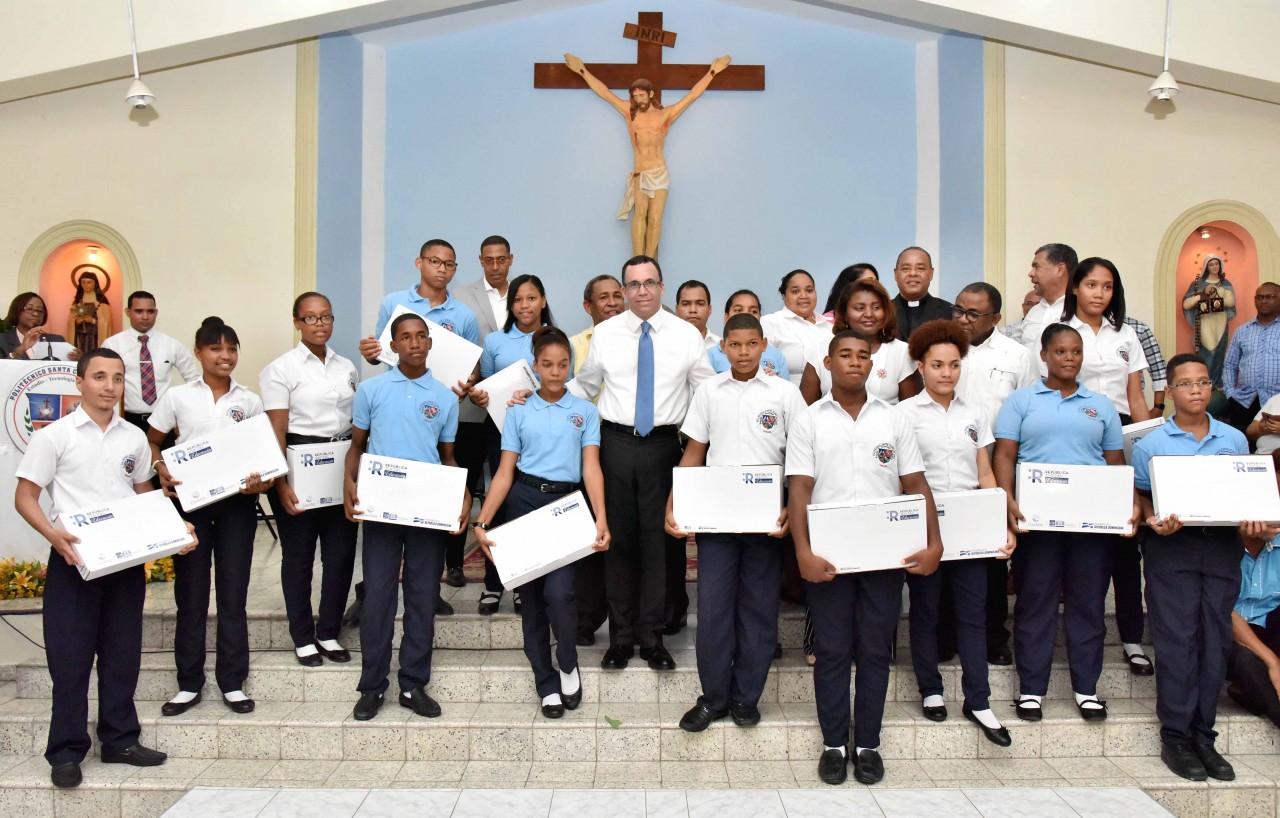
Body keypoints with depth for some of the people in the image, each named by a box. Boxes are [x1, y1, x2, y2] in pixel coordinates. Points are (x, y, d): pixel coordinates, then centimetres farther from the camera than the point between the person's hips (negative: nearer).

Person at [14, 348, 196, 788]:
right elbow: (25, 497, -4)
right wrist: (53, 533, -21)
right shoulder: (55, 435, -3)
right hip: (74, 559, -4)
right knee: (70, 657, 1)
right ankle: (66, 751, 13)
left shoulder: (134, 438, 10)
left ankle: (120, 739, 22)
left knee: (123, 653, 10)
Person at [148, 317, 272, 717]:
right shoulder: (178, 396, 3)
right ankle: (189, 683, 18)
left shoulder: (249, 401, 6)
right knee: (190, 592, 6)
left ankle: (232, 682, 14)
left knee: (233, 592, 5)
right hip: (190, 500, 0)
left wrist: (260, 480, -12)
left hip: (237, 501, 1)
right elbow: (151, 442, 9)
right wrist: (161, 470, -11)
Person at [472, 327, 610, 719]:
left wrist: (601, 518, -18)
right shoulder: (518, 411, 7)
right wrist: (482, 522, -7)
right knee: (531, 593, 6)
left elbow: (591, 467, -3)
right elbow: (505, 471, 4)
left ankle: (568, 665, 11)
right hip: (524, 500, 2)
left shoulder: (585, 411, 6)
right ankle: (547, 683, 20)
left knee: (559, 591, -17)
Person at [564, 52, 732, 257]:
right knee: (640, 213, -20)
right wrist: (582, 71, 14)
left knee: (654, 219, -6)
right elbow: (604, 92, 13)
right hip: (639, 174, 0)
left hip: (660, 174, 0)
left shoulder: (665, 115, 7)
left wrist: (712, 72, 12)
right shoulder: (630, 112, 10)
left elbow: (692, 95, 11)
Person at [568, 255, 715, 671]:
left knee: (657, 539, 3)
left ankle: (651, 637, 17)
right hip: (616, 443, 1)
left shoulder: (687, 335, 3)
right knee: (618, 539, 6)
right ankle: (621, 636, 19)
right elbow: (582, 386, 12)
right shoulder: (605, 333, 5)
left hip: (663, 445, -1)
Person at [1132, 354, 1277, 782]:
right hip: (1172, 548, -3)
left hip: (1223, 547, 3)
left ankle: (1203, 736, 15)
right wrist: (1154, 519, -16)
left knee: (1216, 641, 5)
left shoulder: (1235, 439, 11)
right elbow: (1140, 496, 4)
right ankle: (1175, 737, 5)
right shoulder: (1150, 444, 3)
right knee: (1177, 641, -3)